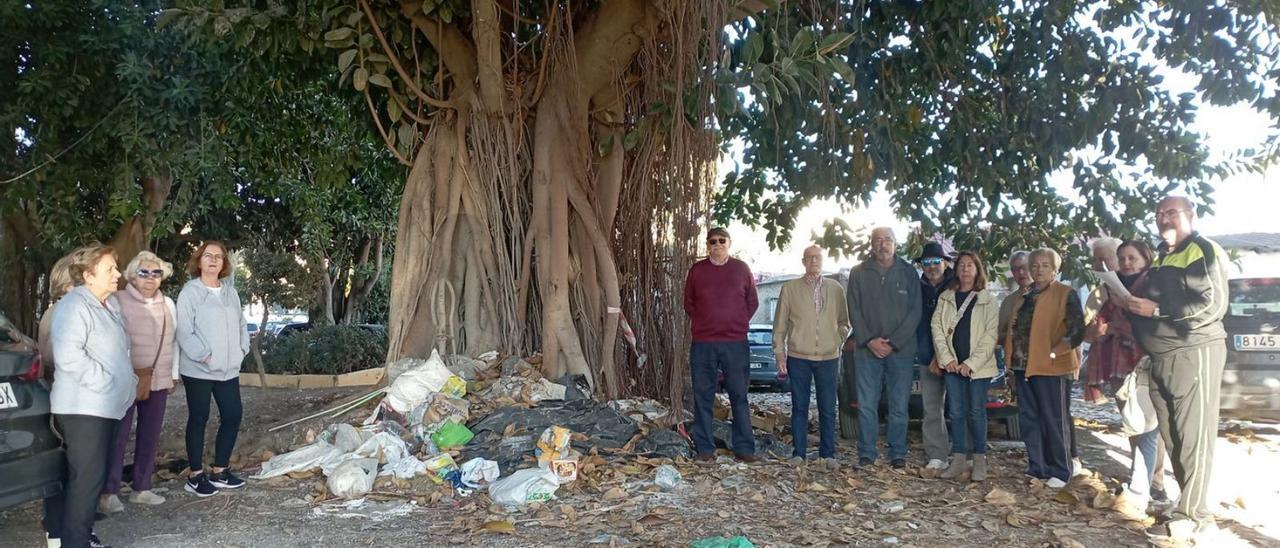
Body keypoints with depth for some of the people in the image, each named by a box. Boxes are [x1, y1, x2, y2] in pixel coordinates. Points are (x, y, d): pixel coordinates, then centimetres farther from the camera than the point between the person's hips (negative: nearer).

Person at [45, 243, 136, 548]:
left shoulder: (109, 304, 15)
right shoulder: (74, 305, -15)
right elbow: (68, 356, -26)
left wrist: (128, 381, 15)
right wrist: (107, 383, -23)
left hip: (104, 406, 9)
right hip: (83, 407, -9)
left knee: (86, 473, 15)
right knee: (88, 476, -8)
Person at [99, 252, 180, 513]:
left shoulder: (168, 305, 12)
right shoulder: (118, 302, -7)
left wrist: (172, 375, 16)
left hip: (158, 382, 6)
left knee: (150, 437, 9)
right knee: (118, 437, -4)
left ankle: (141, 488, 19)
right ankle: (109, 492, 5)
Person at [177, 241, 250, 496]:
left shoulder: (230, 292, 11)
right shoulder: (190, 292, -8)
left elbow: (241, 324, 15)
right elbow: (184, 331, -14)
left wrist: (242, 349, 2)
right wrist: (204, 356, -17)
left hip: (228, 369, 6)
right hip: (198, 369, -6)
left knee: (233, 415, 8)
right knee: (198, 419, 3)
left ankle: (220, 471, 22)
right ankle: (196, 475, 15)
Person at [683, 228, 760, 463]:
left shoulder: (741, 269, 6)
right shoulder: (696, 270, 6)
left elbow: (752, 302, 13)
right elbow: (688, 303, 15)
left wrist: (739, 323, 5)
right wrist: (702, 323, 5)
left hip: (736, 343, 0)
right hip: (703, 344, 0)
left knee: (739, 396, 2)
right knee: (703, 397, 1)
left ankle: (744, 448, 8)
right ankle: (705, 449, 7)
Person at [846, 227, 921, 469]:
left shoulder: (908, 272, 5)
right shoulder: (859, 273, 7)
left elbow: (915, 311, 0)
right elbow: (854, 311, 3)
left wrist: (893, 342, -8)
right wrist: (869, 340, -9)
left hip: (901, 349, 0)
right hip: (867, 349, 0)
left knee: (899, 406, 3)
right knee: (866, 405, 1)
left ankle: (898, 455, 12)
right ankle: (866, 454, 9)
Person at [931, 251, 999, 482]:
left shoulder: (987, 300, 1)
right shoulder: (945, 297, 10)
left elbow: (991, 335, -5)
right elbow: (936, 327, 4)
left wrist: (971, 363, -13)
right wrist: (947, 358, -8)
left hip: (978, 365, -2)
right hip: (953, 365, 3)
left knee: (977, 412, 0)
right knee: (956, 412, 5)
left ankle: (980, 460, 9)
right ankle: (958, 460, 10)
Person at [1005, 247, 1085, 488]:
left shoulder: (1065, 294, -4)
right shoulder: (1026, 296, 16)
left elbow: (1077, 330, -11)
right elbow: (1015, 326, 25)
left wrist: (1054, 352, -16)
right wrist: (1013, 354, 12)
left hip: (1051, 367, -7)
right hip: (1024, 366, 7)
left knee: (1054, 420, 0)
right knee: (1028, 420, 10)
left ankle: (1060, 472, 9)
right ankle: (1036, 468, 20)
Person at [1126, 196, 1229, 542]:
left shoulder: (1204, 252, -4)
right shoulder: (1158, 258, 19)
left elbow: (1213, 305, -15)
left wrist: (1156, 310, -15)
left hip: (1195, 353, -8)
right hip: (1160, 359, 8)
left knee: (1194, 437, -7)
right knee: (1171, 436, 6)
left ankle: (1192, 516, -5)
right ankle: (1190, 505, 13)